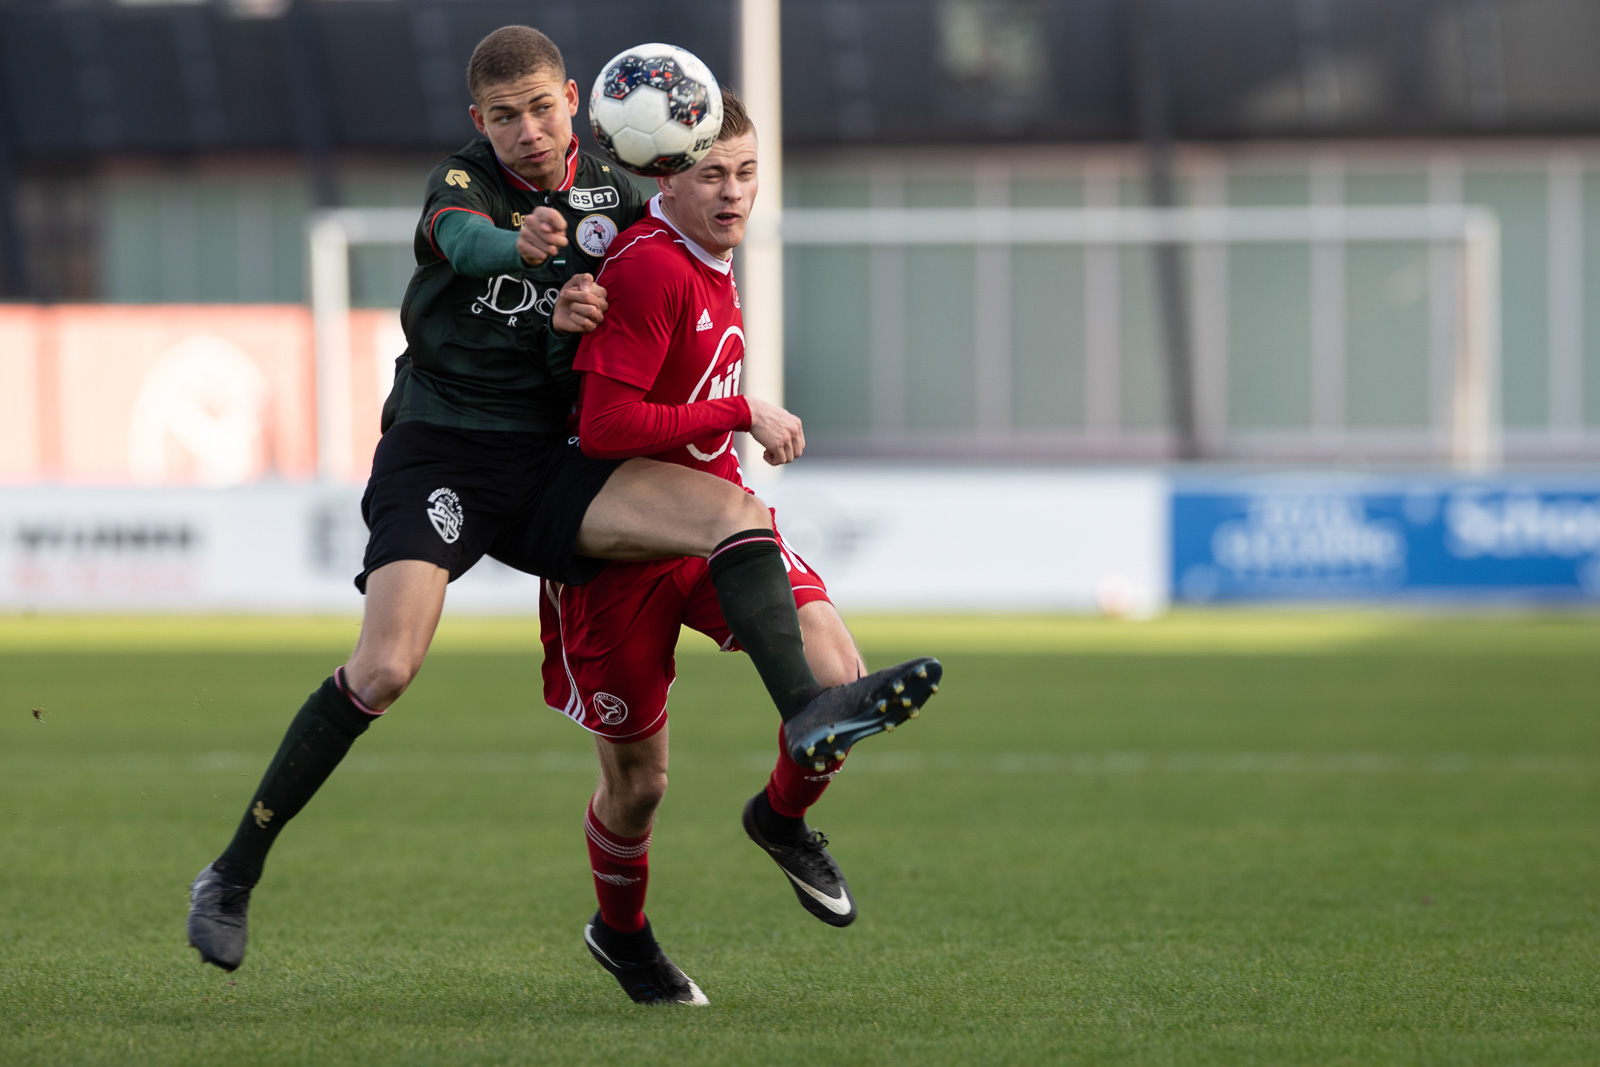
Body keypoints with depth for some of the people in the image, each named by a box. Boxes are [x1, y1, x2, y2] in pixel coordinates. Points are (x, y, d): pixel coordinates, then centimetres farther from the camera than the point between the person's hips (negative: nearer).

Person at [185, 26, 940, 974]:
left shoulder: (616, 201, 8)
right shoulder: (465, 180, -3)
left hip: (548, 468, 4)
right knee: (386, 667, -22)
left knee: (739, 514, -18)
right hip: (438, 450, -4)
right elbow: (460, 237, -29)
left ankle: (806, 708, -37)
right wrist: (521, 245, -52)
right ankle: (234, 876, -11)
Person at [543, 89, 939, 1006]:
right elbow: (607, 429, -28)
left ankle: (784, 819, 14)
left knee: (838, 676, -17)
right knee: (639, 782, 5)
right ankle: (621, 933, 36)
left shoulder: (713, 263, 7)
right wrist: (743, 413, -22)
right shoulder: (648, 270, -23)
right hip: (620, 549, -7)